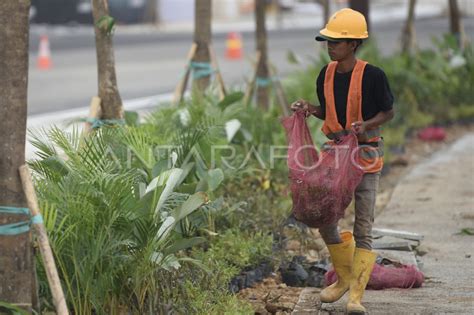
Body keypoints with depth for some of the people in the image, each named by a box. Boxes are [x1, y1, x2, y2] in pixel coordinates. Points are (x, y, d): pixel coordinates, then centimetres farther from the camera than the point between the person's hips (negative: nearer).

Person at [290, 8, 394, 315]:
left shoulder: (373, 76, -15)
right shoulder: (326, 74, 1)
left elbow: (388, 112, -4)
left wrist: (366, 124, -22)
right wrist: (310, 108, -6)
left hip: (365, 154, -6)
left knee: (363, 228, -6)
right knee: (323, 219, 7)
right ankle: (343, 277, 28)